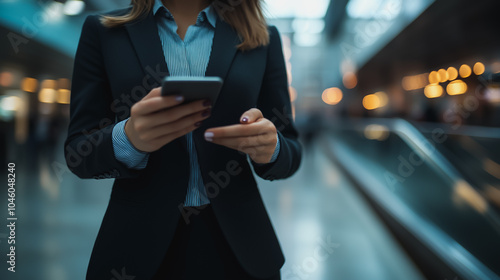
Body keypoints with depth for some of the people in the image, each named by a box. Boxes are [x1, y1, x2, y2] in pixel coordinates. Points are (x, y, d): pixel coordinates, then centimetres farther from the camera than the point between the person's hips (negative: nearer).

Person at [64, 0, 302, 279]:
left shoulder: (263, 38, 2)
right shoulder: (103, 31, 0)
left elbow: (290, 153, 4)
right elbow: (78, 152, -2)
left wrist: (269, 147, -19)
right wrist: (127, 138, -23)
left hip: (235, 242, 1)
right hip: (140, 241, 0)